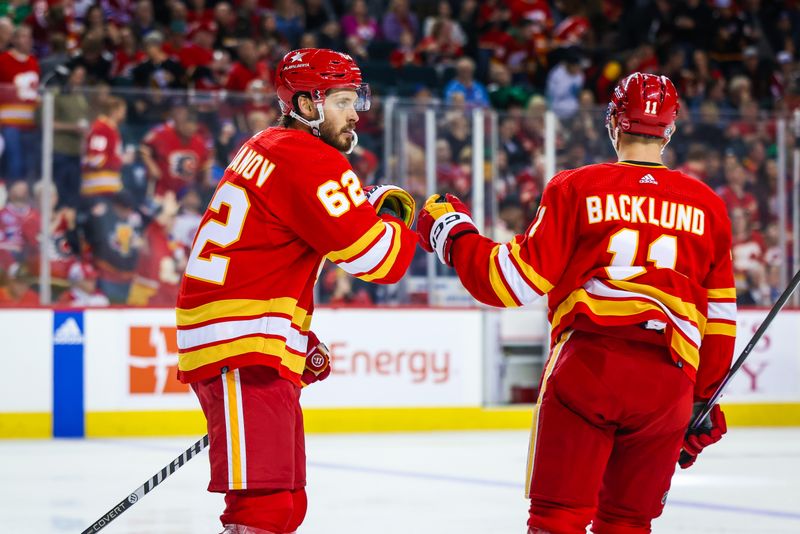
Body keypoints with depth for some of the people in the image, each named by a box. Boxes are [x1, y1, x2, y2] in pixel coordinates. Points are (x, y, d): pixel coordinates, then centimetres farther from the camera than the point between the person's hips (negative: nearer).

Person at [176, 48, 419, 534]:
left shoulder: (266, 148, 20)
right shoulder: (312, 161, -12)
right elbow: (378, 259, -18)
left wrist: (301, 339, 20)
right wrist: (392, 216, 4)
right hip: (242, 349, -11)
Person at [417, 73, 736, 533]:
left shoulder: (576, 189, 4)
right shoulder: (708, 206, 13)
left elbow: (519, 282, 2)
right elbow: (720, 318, 16)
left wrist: (453, 233, 16)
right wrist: (704, 399, 27)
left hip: (587, 363, -3)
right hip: (668, 384, 3)